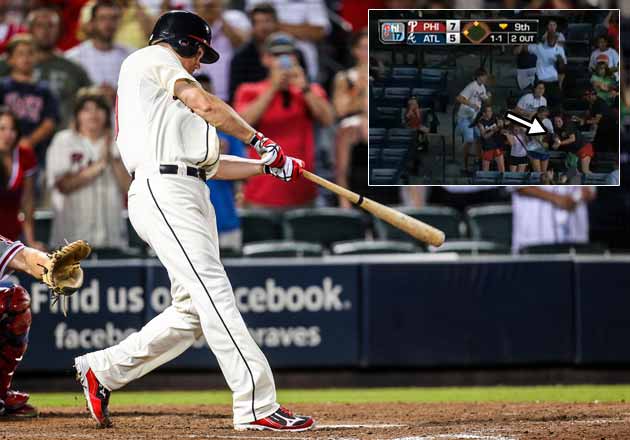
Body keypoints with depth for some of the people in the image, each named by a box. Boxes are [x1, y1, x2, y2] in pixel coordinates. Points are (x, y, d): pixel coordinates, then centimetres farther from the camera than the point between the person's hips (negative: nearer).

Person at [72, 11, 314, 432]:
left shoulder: (171, 102, 32)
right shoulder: (154, 58, 5)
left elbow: (208, 163, 27)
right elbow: (205, 104, -8)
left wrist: (269, 166, 20)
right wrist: (257, 137, 4)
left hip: (191, 196, 10)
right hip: (163, 189, -10)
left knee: (194, 311, 6)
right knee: (214, 293, -17)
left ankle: (102, 369, 16)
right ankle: (257, 405, -25)